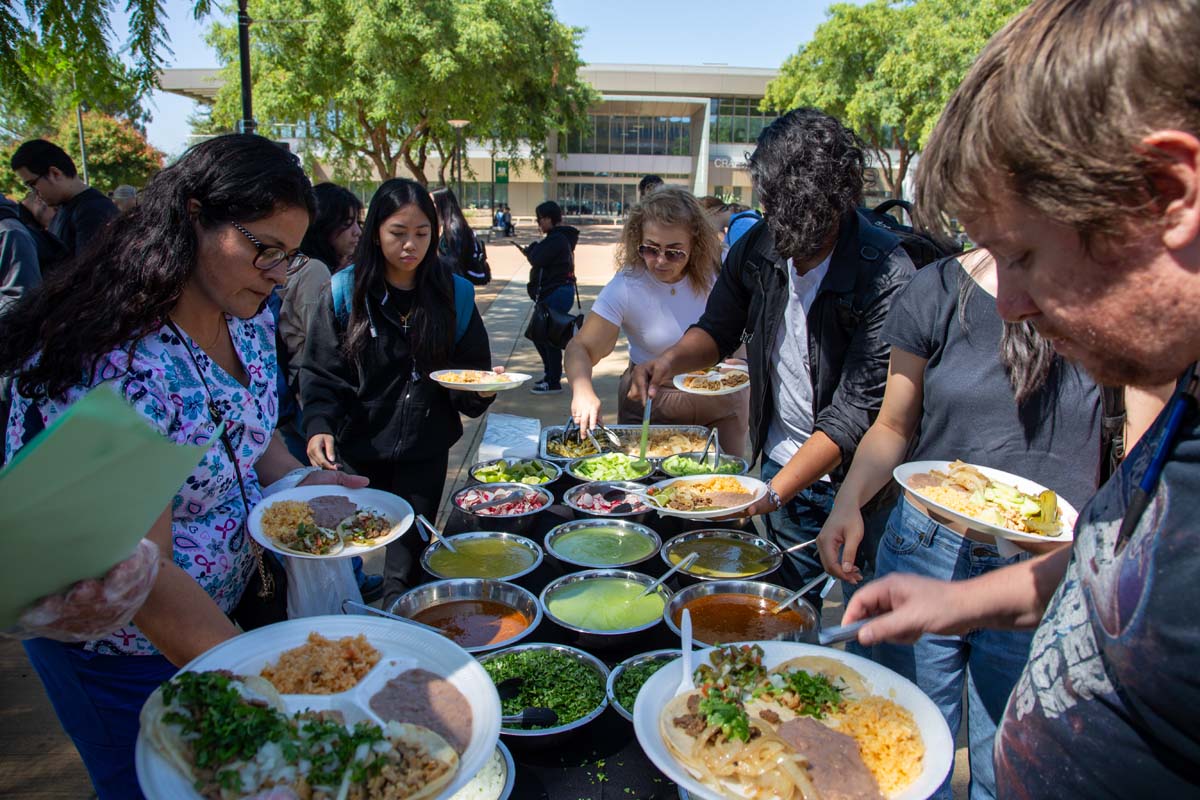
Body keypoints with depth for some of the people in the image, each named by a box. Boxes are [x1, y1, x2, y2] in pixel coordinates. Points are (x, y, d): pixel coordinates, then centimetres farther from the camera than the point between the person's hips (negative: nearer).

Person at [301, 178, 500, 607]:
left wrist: (481, 389, -14)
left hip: (426, 453, 1)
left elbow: (473, 366, 8)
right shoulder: (344, 293, -2)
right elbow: (320, 373, -2)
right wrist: (319, 426, -18)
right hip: (357, 451, -1)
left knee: (407, 562, 9)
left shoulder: (454, 294, 3)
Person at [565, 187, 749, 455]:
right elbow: (581, 347, -22)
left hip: (721, 400, 2)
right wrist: (582, 391, -42)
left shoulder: (717, 270, -11)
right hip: (650, 405, -2)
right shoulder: (626, 287, -18)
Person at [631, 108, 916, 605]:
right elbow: (719, 329, 10)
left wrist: (774, 492, -27)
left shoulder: (886, 276, -23)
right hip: (780, 461, 5)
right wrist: (672, 360, -11)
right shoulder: (759, 248, -5)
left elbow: (858, 411, -23)